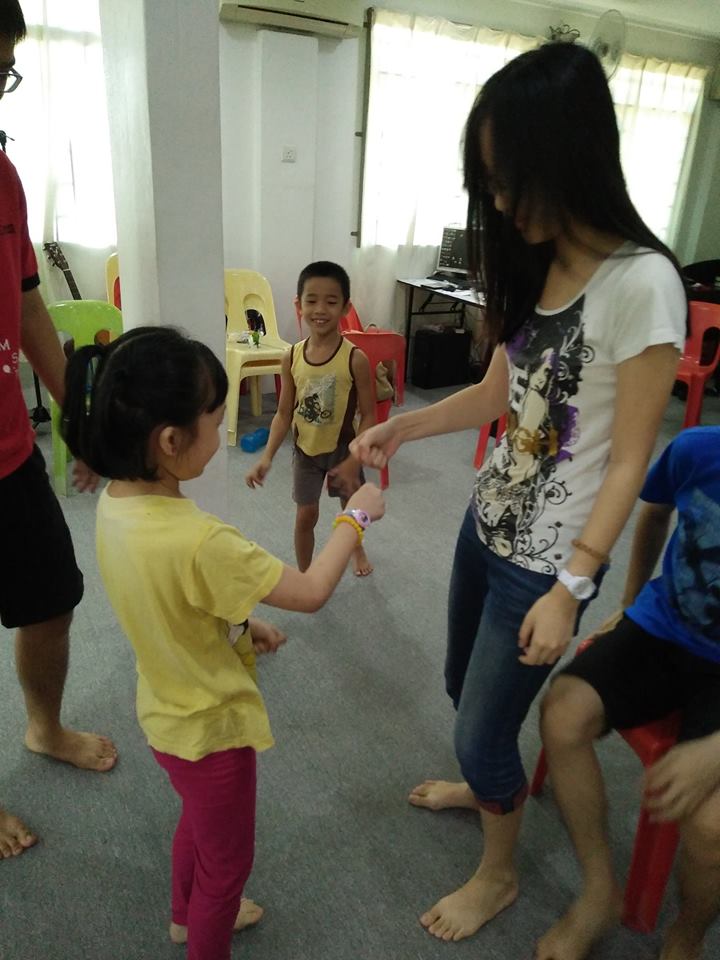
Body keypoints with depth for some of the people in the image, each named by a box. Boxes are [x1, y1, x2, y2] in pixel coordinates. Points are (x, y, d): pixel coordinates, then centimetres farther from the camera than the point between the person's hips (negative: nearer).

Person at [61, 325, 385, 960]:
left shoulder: (116, 503, -12)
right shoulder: (197, 541, -38)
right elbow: (311, 593, -27)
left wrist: (239, 625, 5)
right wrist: (356, 515, -14)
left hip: (168, 712, 8)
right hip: (212, 726, -8)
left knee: (198, 820, 35)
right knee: (227, 860, 20)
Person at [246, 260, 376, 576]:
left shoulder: (355, 359, -21)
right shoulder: (291, 357, -12)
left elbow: (368, 415, -15)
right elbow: (284, 413, -5)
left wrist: (354, 461, -21)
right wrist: (267, 457, -15)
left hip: (342, 449, -1)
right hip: (305, 450, 2)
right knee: (306, 515, 11)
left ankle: (356, 547, 54)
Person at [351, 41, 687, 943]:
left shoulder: (642, 284, -21)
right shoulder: (537, 264, 2)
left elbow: (629, 458, -18)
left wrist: (568, 589, -17)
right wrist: (402, 425, -4)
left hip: (546, 557, -7)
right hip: (485, 522, 7)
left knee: (484, 726, 8)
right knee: (463, 685, 25)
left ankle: (498, 875, 38)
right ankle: (481, 783, 56)